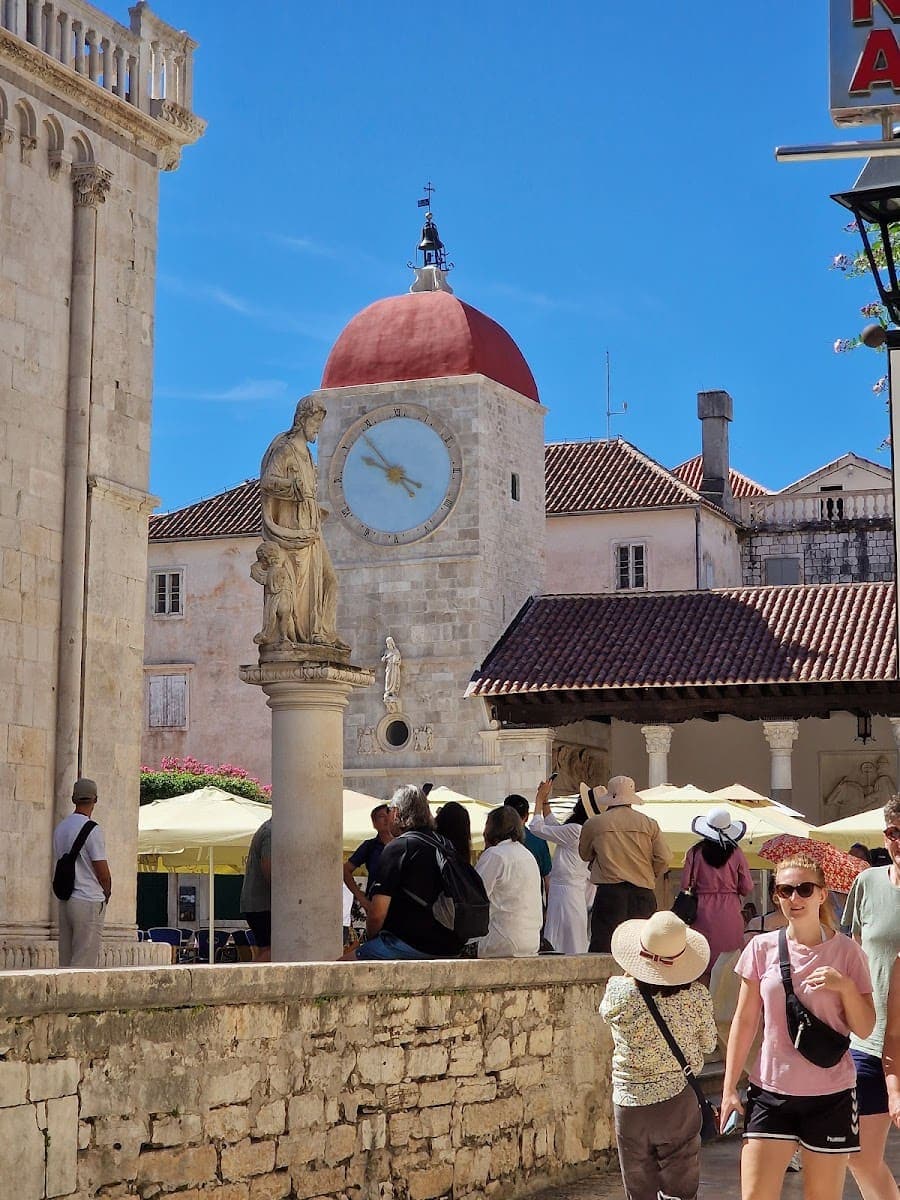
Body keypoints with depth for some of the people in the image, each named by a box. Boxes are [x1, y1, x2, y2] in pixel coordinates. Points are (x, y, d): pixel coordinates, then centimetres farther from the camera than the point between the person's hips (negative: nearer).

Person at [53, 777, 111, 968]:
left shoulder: (60, 828, 11)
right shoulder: (92, 830, -13)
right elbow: (102, 871, -13)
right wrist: (107, 894, 8)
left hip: (65, 900, 8)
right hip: (89, 902, -8)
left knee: (66, 960, 10)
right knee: (85, 961, -6)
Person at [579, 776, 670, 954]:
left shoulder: (594, 824, 4)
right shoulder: (649, 823, 6)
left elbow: (585, 855, 18)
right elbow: (664, 859, 2)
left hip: (609, 891, -2)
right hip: (643, 893, 2)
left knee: (602, 946, -3)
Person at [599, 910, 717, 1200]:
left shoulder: (619, 993, -16)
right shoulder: (696, 996, -14)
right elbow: (708, 1044, 2)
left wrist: (629, 976, 16)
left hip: (630, 1103, 0)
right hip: (679, 1103, 0)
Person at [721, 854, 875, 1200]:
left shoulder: (846, 951, -3)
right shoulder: (761, 948, 0)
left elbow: (865, 1029, 0)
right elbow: (744, 1022, 6)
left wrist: (845, 985, -17)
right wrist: (729, 1087, 4)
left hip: (831, 1096, -1)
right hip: (770, 1092, 1)